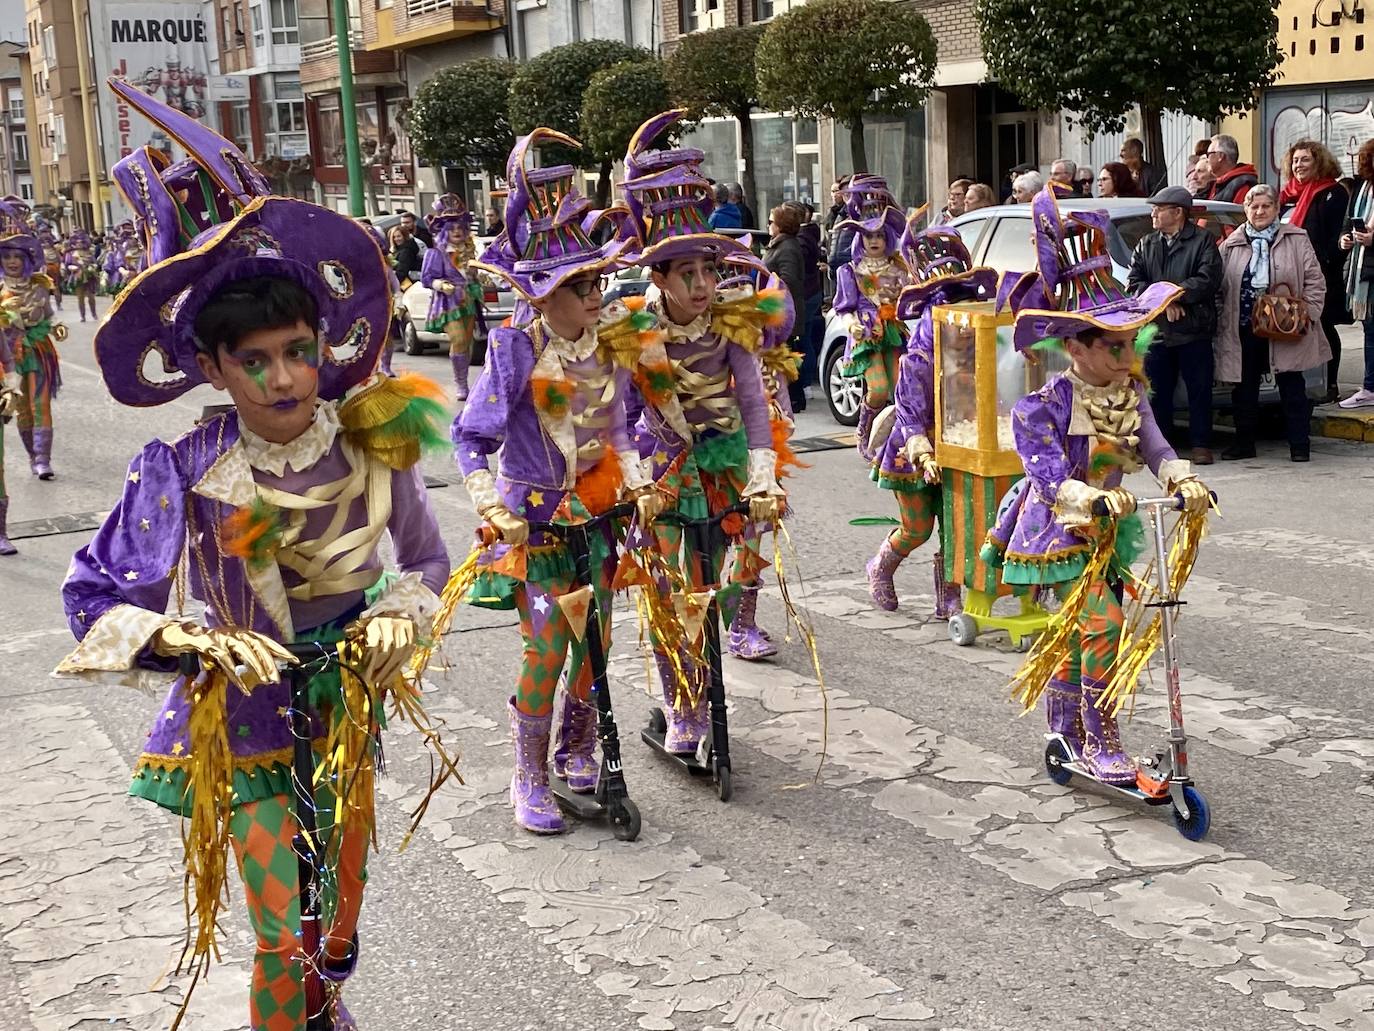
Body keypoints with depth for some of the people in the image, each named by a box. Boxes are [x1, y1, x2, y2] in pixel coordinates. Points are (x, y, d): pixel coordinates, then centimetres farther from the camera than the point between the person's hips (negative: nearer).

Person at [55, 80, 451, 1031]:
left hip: (346, 699, 3)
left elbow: (428, 561, 2)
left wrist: (397, 619, -16)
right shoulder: (189, 473, -22)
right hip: (243, 714, -3)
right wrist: (201, 643, -27)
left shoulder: (371, 445, -14)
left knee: (344, 890, 22)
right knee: (283, 942, 0)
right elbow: (95, 596, -14)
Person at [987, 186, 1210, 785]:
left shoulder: (1129, 395, 2)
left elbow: (1154, 448, -9)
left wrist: (1183, 479, -29)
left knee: (1074, 637, 15)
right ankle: (1102, 744, -10)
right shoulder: (1043, 406, -19)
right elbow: (1050, 476, -27)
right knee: (1102, 622, -20)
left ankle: (1066, 737, 31)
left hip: (1104, 532, 7)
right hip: (1060, 533, -7)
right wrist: (1095, 498, -44)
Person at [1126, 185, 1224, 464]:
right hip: (1155, 329, 4)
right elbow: (1133, 283, 3)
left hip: (1194, 329, -4)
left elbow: (1207, 280, -13)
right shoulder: (1145, 245, 14)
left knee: (1199, 390, 2)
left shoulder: (1203, 241, 0)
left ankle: (1200, 444, 9)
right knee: (1157, 391, 7)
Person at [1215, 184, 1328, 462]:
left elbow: (1315, 281, 2)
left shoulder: (1296, 240, 3)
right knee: (1244, 388, 9)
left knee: (1291, 387, 2)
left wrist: (1308, 314, -8)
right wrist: (1221, 324, 3)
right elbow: (1220, 288, 10)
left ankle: (1299, 445, 8)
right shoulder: (1230, 246, 8)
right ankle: (1244, 443, 20)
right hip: (1243, 329, 2)